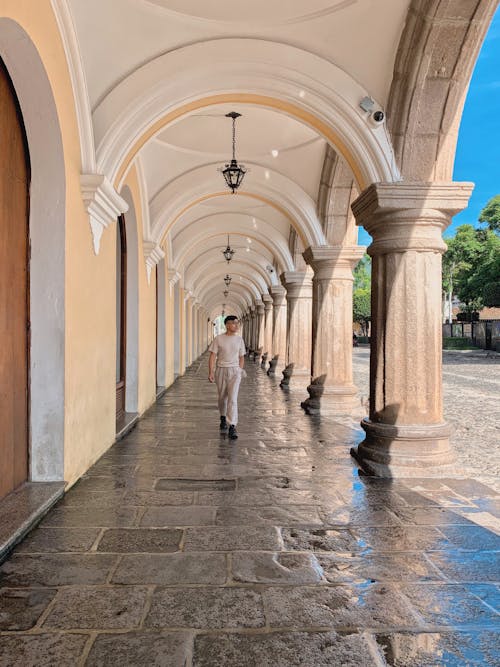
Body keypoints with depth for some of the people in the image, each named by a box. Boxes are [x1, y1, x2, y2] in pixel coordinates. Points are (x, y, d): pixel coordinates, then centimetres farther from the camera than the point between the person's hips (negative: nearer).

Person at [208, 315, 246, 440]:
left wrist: (240, 372, 11)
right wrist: (211, 372, -13)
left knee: (232, 399, -12)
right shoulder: (218, 339, -4)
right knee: (222, 397, 14)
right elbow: (212, 356, -5)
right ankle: (223, 418, 41)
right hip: (221, 370, 0)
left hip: (234, 371, 0)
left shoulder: (239, 339, 4)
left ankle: (232, 427, -14)